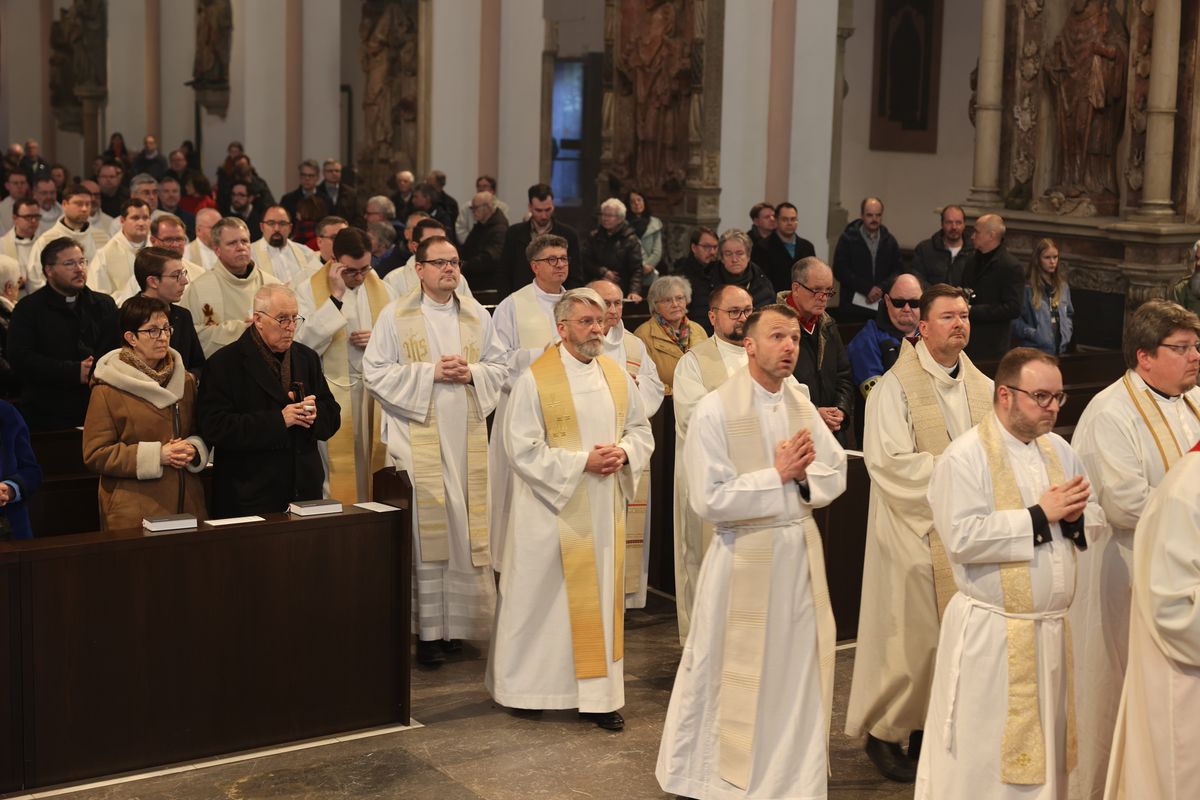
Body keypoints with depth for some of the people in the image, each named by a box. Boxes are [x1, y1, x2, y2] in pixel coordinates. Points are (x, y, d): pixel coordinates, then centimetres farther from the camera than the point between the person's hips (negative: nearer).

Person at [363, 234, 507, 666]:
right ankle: (429, 630, 0)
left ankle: (460, 620, 15)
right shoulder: (395, 316, 1)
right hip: (420, 439, -4)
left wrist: (471, 372, -6)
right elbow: (375, 371, -4)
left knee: (468, 526, 3)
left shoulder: (477, 315, 12)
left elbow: (499, 365, 15)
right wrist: (430, 373, -12)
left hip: (468, 437, 4)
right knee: (427, 528, -6)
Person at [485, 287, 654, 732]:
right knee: (543, 597, 5)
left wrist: (624, 453, -9)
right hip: (553, 510, -5)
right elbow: (523, 450, -13)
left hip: (604, 510, 5)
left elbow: (642, 432, 14)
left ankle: (600, 694, 15)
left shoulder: (617, 377, 7)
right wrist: (582, 462, -18)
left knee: (601, 596, 7)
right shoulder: (535, 380, -10)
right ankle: (523, 684, 22)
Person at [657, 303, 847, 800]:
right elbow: (709, 500, -17)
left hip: (800, 550, 5)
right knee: (733, 677, 6)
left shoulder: (801, 405, 5)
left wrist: (801, 477, -12)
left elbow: (836, 474, 9)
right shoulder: (715, 411, -13)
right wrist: (778, 476, -17)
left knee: (797, 670, 11)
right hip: (745, 557, -5)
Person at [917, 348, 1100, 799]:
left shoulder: (1058, 450, 9)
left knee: (1043, 748, 15)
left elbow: (1095, 520, 15)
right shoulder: (965, 456, -12)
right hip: (990, 633, -6)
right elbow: (961, 537, -23)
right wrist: (1040, 515, -18)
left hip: (1052, 628, 7)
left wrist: (1074, 515, -9)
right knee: (982, 760, 1)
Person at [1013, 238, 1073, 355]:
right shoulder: (1027, 287, -11)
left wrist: (1066, 333, 9)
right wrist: (1033, 334, -17)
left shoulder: (1063, 286, 11)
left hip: (1059, 349, 6)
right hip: (1035, 350, -6)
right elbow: (1015, 319, -12)